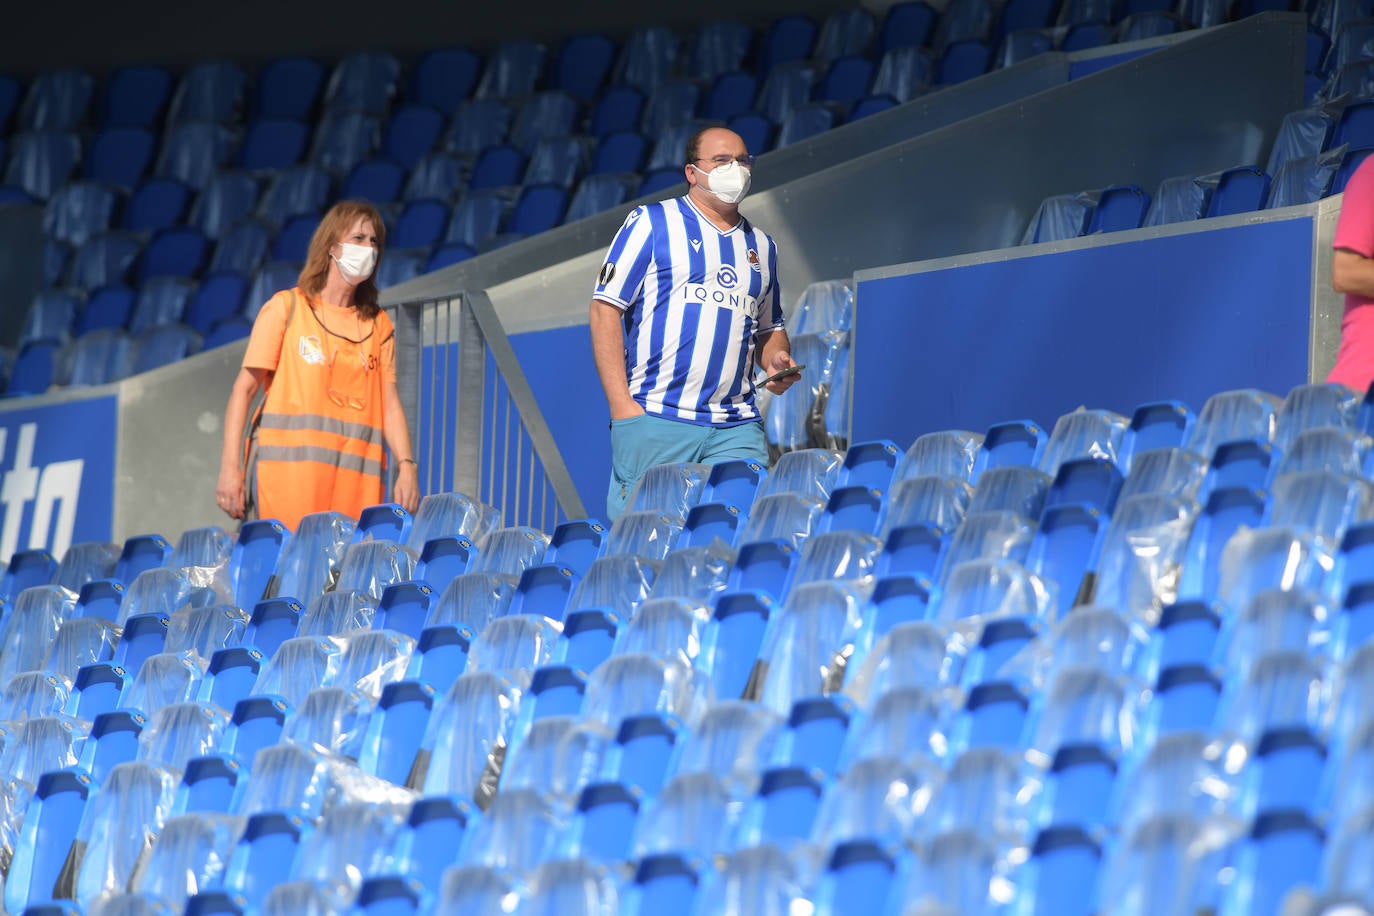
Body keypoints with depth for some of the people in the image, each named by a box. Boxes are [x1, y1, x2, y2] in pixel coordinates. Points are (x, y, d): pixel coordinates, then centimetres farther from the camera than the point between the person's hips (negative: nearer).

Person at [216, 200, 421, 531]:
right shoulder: (286, 308, 6)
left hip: (355, 477, 3)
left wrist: (406, 466, -6)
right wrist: (230, 466, -9)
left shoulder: (378, 325, 17)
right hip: (287, 465, -3)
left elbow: (390, 404, 11)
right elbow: (245, 388, 1)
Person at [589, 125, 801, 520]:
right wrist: (621, 404, -10)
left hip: (736, 428, 4)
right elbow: (606, 308, -2)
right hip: (654, 418, -4)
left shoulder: (761, 246, 21)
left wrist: (776, 358, 5)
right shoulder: (651, 223, 4)